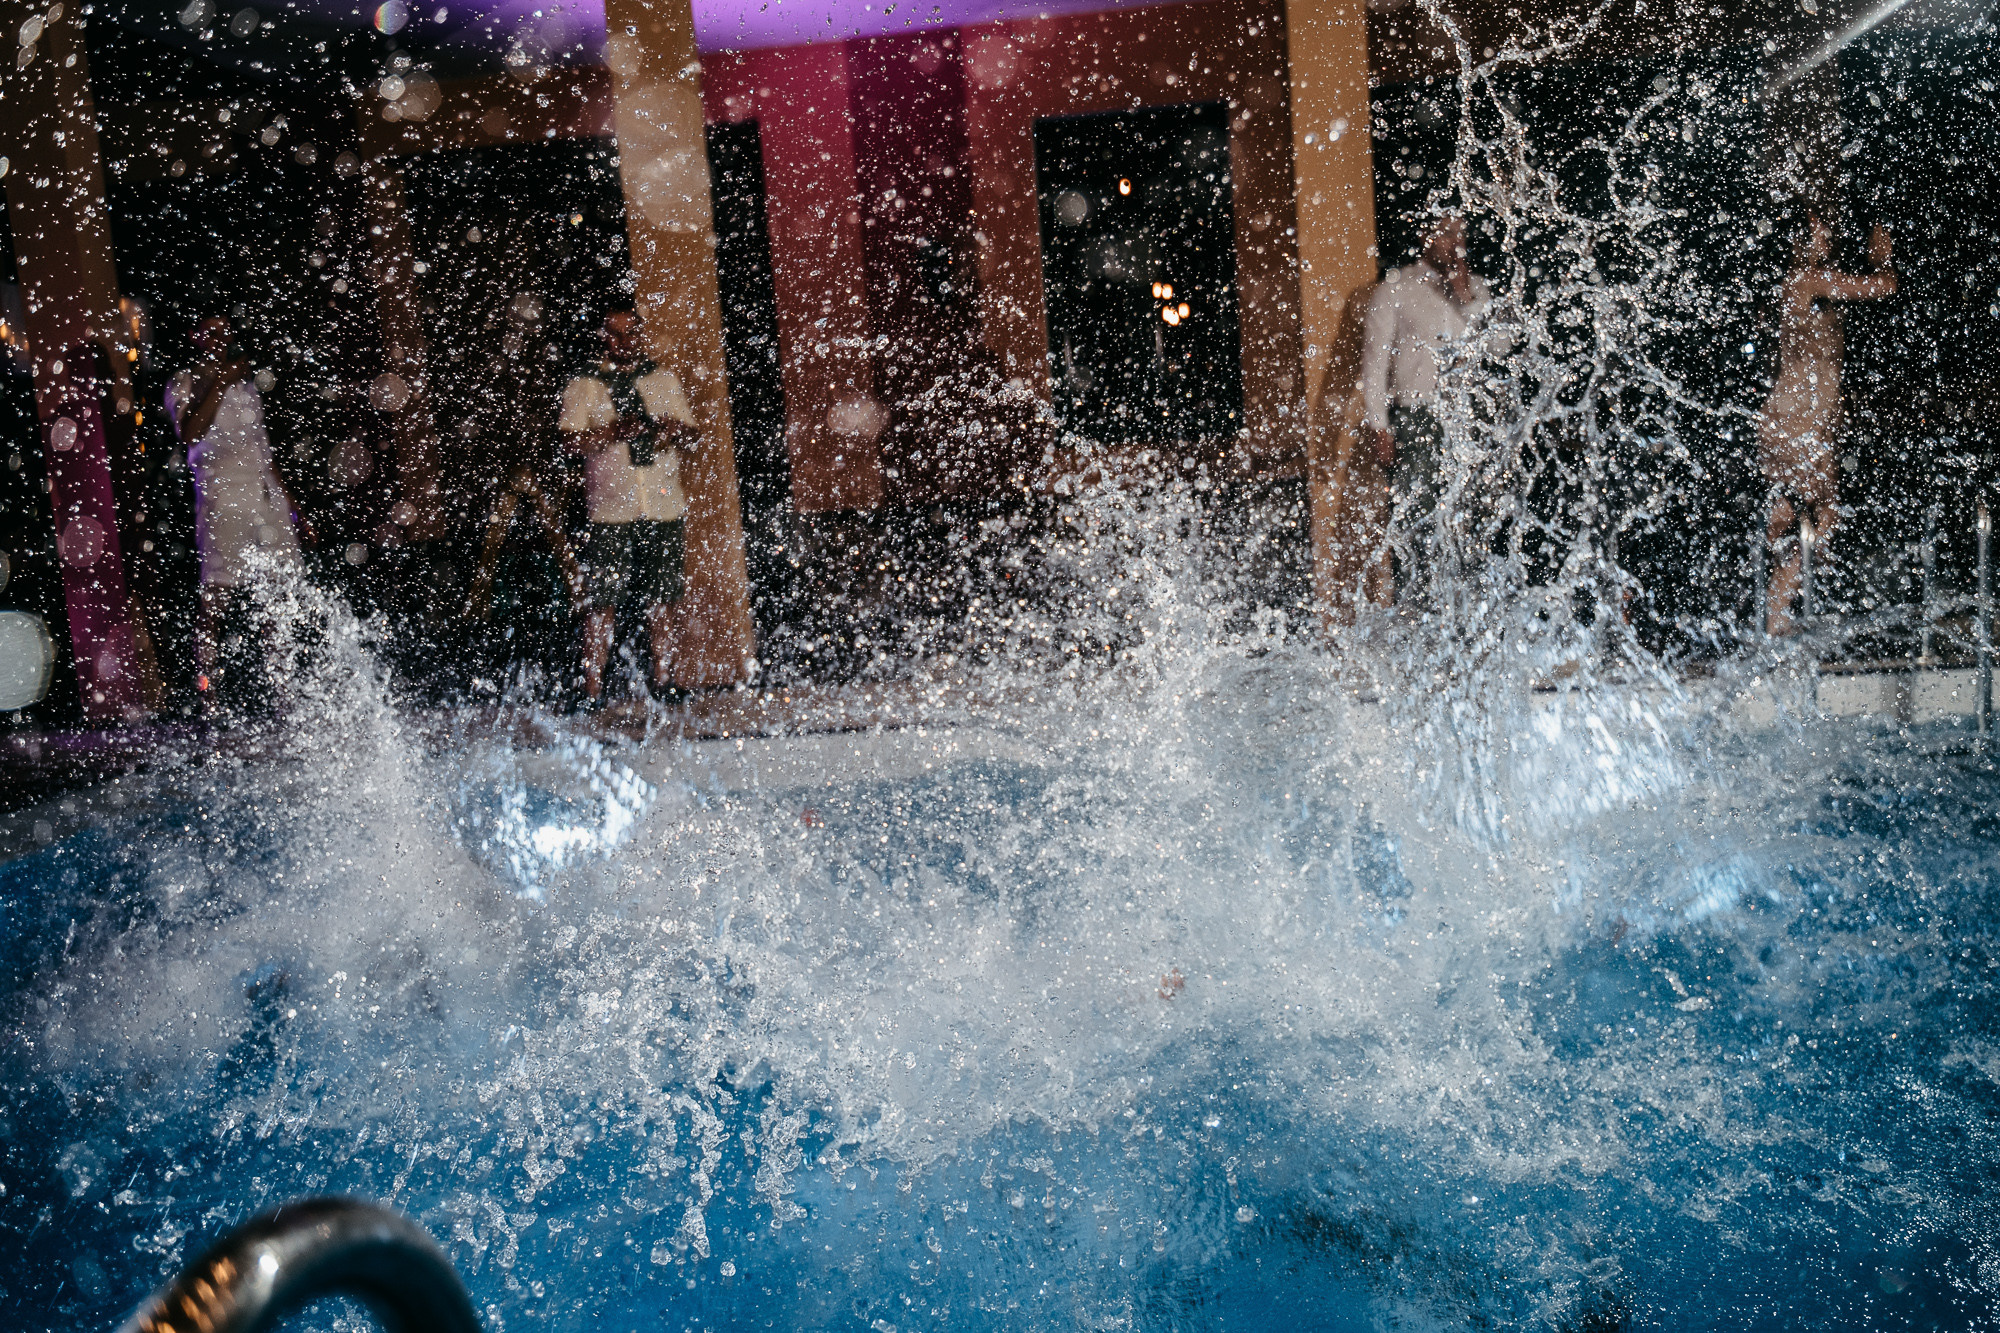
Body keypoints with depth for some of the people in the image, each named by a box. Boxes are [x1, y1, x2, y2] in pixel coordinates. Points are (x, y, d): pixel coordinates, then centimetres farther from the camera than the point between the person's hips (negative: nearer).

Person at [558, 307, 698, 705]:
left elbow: (691, 432, 16)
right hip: (611, 509, -3)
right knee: (604, 602, -5)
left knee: (663, 599, 4)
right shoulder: (583, 384, 5)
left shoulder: (664, 379, 16)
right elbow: (573, 440, -5)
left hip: (663, 506, 3)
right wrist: (616, 431, -20)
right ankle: (593, 687, -1)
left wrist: (676, 431, -8)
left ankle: (663, 679, 12)